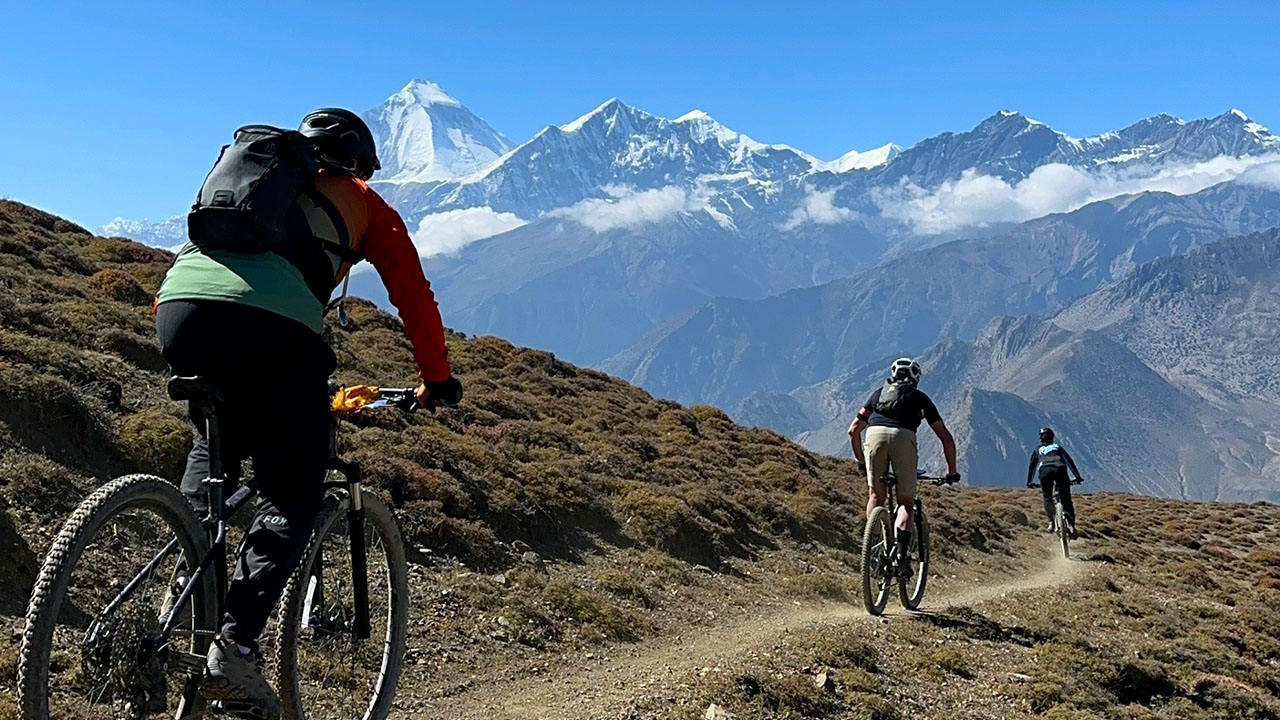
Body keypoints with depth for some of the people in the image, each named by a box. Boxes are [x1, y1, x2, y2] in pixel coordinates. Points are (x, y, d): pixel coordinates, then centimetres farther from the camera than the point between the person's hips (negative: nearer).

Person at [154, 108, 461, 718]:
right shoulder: (363, 204, 25)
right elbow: (413, 295, 23)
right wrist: (436, 379, 34)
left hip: (178, 302, 5)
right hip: (273, 323, -5)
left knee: (212, 450, 30)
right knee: (293, 496, 6)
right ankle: (234, 646, -8)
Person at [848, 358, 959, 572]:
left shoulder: (879, 393, 34)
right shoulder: (920, 397, 30)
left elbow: (853, 430, 30)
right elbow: (946, 438, 24)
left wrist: (861, 462, 42)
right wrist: (951, 471, 34)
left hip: (875, 434, 2)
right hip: (903, 437, -1)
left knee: (876, 495, 21)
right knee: (906, 501, 9)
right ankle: (901, 553, -9)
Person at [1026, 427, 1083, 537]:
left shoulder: (1037, 450, 33)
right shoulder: (1058, 447, 34)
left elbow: (1031, 466, 32)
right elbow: (1070, 462, 28)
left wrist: (1029, 482, 37)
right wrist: (1077, 476, 29)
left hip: (1045, 471, 0)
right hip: (1060, 470, 0)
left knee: (1047, 498, 15)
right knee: (1066, 498, 3)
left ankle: (1051, 522, -2)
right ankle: (1071, 523, -12)